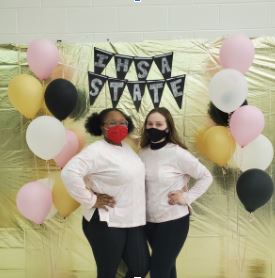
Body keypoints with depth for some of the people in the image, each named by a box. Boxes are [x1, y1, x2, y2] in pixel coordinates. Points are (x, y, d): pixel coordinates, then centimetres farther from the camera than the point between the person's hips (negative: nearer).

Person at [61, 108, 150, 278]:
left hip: (133, 221, 8)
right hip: (106, 223, -8)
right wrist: (91, 200, -21)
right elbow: (69, 172, -28)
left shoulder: (127, 148, 10)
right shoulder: (97, 151, -17)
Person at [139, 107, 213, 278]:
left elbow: (206, 176, -8)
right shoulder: (143, 152, -1)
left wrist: (187, 197, -13)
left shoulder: (177, 153, -17)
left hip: (173, 220, -5)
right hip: (149, 220, 5)